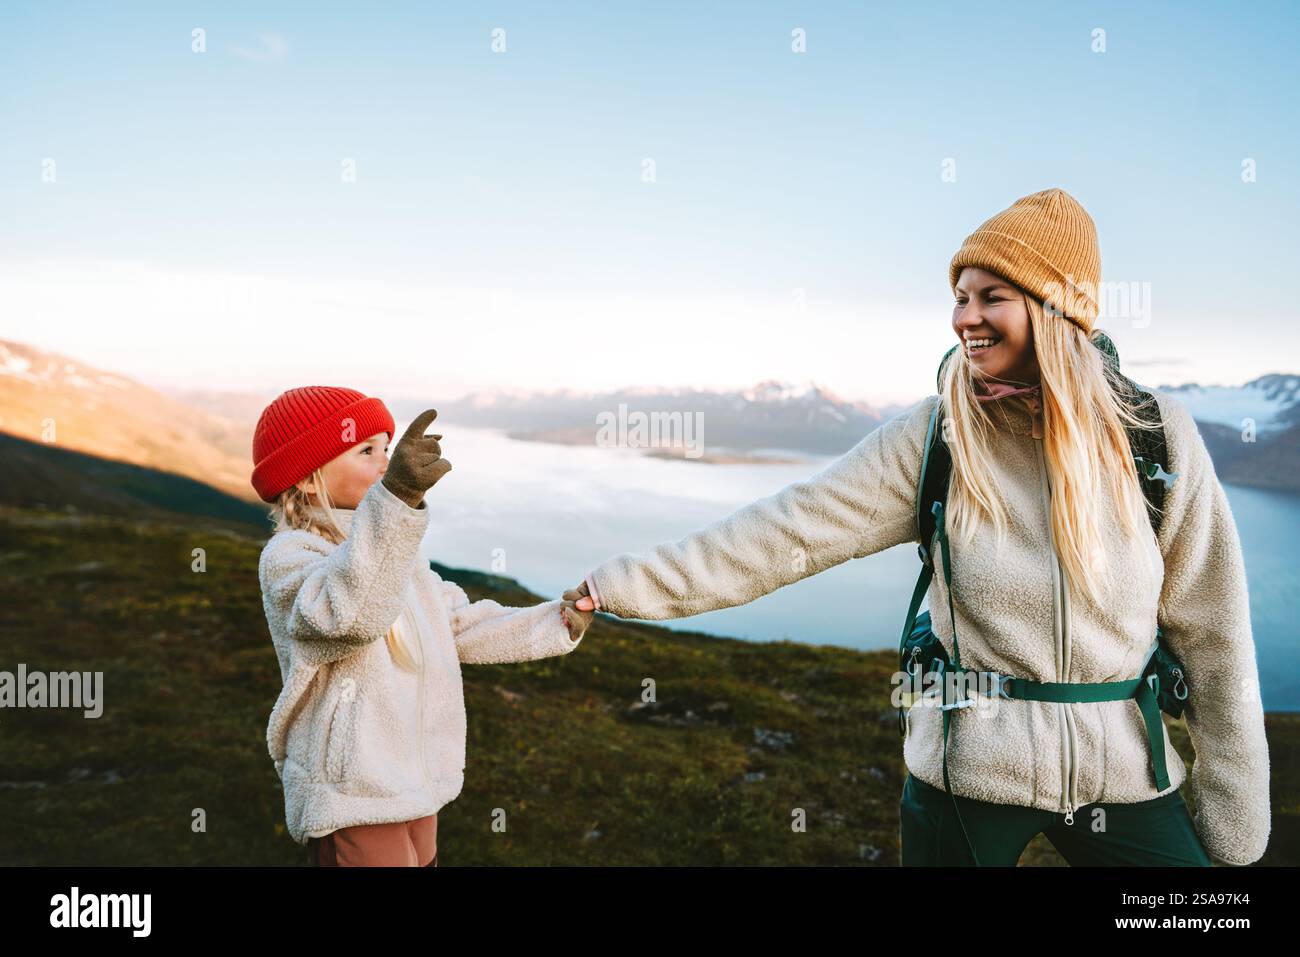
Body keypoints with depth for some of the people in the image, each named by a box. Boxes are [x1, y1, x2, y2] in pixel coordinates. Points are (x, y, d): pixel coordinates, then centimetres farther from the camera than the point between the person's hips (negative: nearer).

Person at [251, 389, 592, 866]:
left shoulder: (391, 546, 11)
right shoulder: (288, 556, -18)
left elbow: (462, 626, 16)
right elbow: (348, 611, -41)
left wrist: (553, 623, 8)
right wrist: (395, 499, -54)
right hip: (351, 806, -8)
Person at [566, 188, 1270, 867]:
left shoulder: (1157, 434, -7)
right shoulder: (929, 440, -9)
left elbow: (1212, 635, -2)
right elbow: (788, 531, -12)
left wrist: (1233, 823, 2)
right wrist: (624, 584, -18)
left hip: (1124, 775, 1)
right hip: (966, 774, -1)